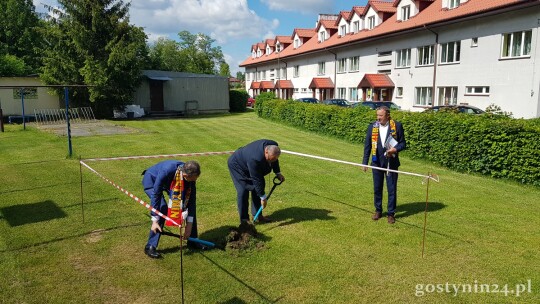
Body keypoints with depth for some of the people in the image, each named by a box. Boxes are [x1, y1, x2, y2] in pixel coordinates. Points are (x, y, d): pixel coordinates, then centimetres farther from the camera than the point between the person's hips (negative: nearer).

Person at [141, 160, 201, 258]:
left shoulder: (190, 173, -28)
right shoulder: (166, 171, -43)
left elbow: (191, 198, -21)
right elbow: (156, 195, -36)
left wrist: (189, 223, -23)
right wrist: (155, 220, -33)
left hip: (169, 182, 5)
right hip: (151, 180, -5)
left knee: (191, 203, -5)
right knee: (162, 208, -27)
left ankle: (192, 241, 10)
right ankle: (150, 246, -12)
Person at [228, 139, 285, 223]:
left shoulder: (273, 146, -23)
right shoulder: (255, 159, -43)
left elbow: (274, 160, 2)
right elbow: (256, 179, -35)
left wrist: (278, 173, -2)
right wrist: (263, 197, -28)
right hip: (237, 164, -8)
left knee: (256, 188, 3)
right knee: (243, 190, -15)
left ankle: (257, 215, 14)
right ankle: (244, 220, -5)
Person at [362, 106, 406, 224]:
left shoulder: (397, 126, -4)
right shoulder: (372, 127, 2)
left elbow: (403, 143, 1)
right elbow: (367, 145, 5)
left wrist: (395, 149, -19)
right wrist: (365, 162, 2)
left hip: (391, 163, -2)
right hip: (377, 162, 2)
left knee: (392, 189, 4)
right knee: (377, 188, 12)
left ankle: (391, 213, 17)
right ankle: (378, 211, 28)